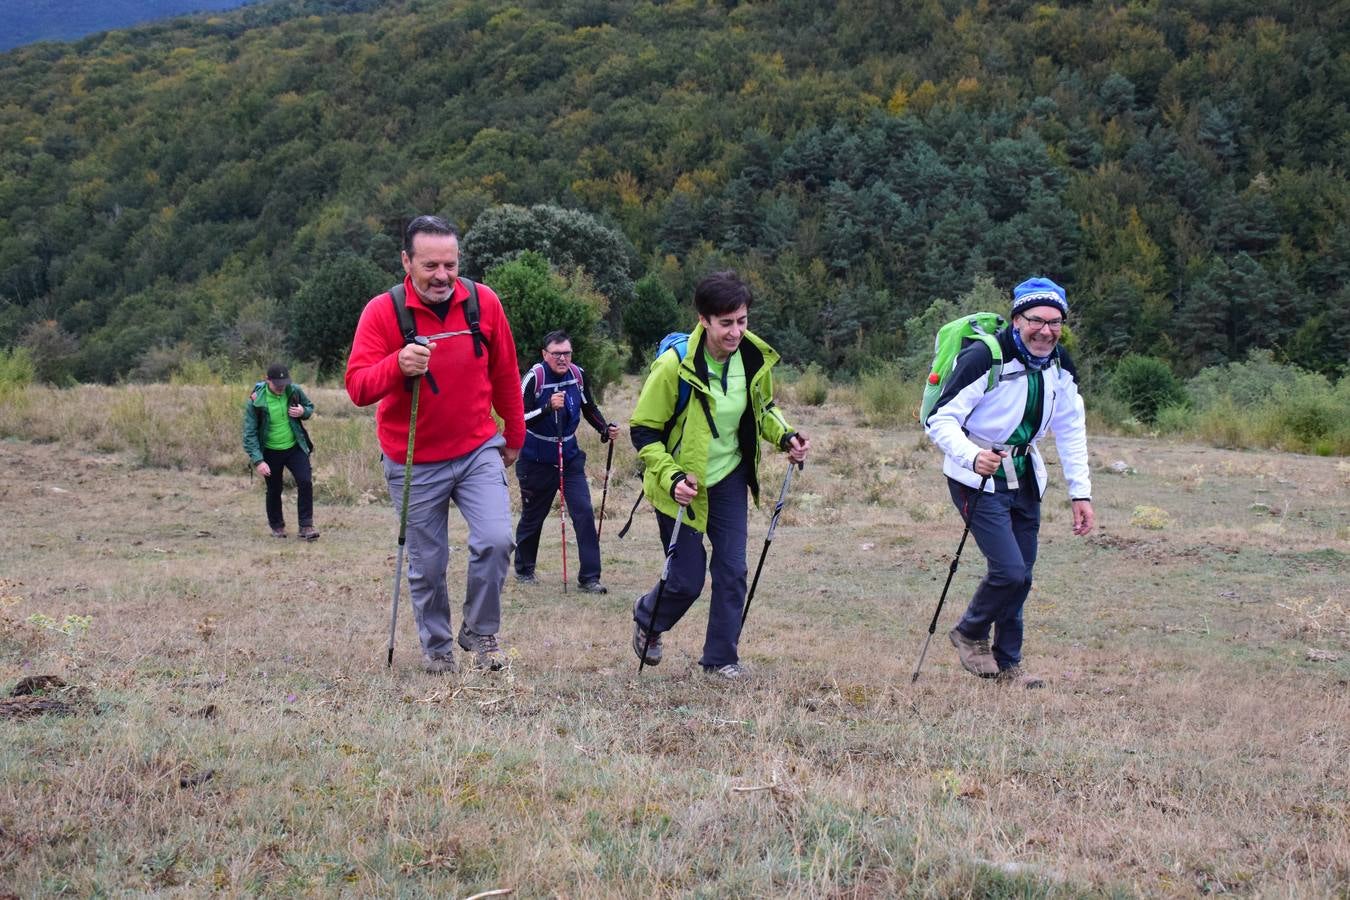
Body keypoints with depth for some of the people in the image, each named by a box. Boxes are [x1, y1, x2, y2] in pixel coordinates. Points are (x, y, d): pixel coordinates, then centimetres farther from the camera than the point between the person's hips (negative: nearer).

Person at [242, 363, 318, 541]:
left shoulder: (294, 391, -10)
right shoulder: (255, 401, -19)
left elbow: (310, 407, 10)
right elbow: (250, 433, -16)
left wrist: (303, 412, -15)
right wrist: (258, 460, -24)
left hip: (295, 447, 2)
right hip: (271, 452, -2)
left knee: (305, 483, -12)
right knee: (274, 491, 9)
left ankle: (306, 526, -5)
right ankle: (277, 526, 31)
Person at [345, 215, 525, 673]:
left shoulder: (483, 302, -6)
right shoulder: (382, 312, -13)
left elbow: (505, 374, 8)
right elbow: (357, 387, -20)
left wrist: (514, 436, 17)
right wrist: (397, 364, -39)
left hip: (479, 451, 1)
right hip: (414, 463, -1)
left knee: (495, 540, -16)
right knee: (426, 565, 7)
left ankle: (480, 631, 7)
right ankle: (436, 647, 29)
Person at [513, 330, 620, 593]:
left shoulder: (577, 375, -4)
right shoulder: (535, 377, -18)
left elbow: (589, 408, 13)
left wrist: (605, 429, -4)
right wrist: (548, 408, -38)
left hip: (570, 458, 3)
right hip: (536, 461, -3)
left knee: (584, 512, -9)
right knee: (532, 516, 12)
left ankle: (589, 577, -3)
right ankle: (524, 569, 34)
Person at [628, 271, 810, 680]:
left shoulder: (755, 358, -7)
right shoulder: (674, 365, -24)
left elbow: (762, 408, 13)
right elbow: (643, 430, -16)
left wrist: (784, 436, -6)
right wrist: (671, 477, -27)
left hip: (729, 477, 4)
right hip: (682, 485, -4)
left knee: (732, 570, 0)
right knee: (687, 579, 1)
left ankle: (721, 657, 16)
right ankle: (647, 619, 34)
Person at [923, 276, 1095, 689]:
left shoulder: (1060, 366, 1)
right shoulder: (984, 357, -22)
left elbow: (1071, 431, 11)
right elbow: (939, 419, -23)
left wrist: (1080, 492, 6)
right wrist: (972, 456, -41)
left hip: (1024, 478, 7)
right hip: (978, 480, -7)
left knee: (1020, 577, 8)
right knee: (1009, 570, -16)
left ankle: (1007, 663, 23)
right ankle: (970, 633, 11)